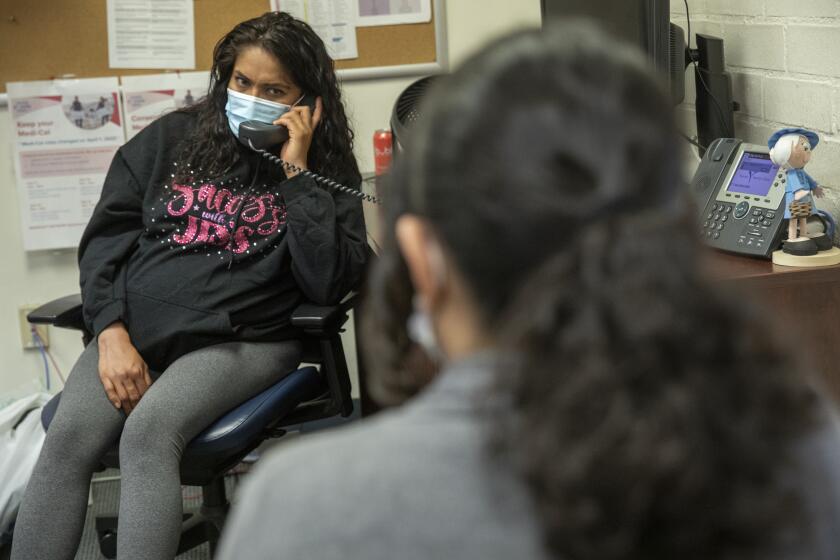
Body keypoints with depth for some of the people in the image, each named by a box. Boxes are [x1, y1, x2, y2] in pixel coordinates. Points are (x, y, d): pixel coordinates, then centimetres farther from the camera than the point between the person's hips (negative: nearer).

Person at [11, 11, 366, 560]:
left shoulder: (326, 170, 6)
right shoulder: (171, 138, 13)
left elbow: (329, 282, -8)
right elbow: (105, 238, 10)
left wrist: (296, 171, -9)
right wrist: (112, 334, -5)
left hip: (242, 339, -3)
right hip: (133, 330, 3)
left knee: (149, 431, -31)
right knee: (68, 437, -24)